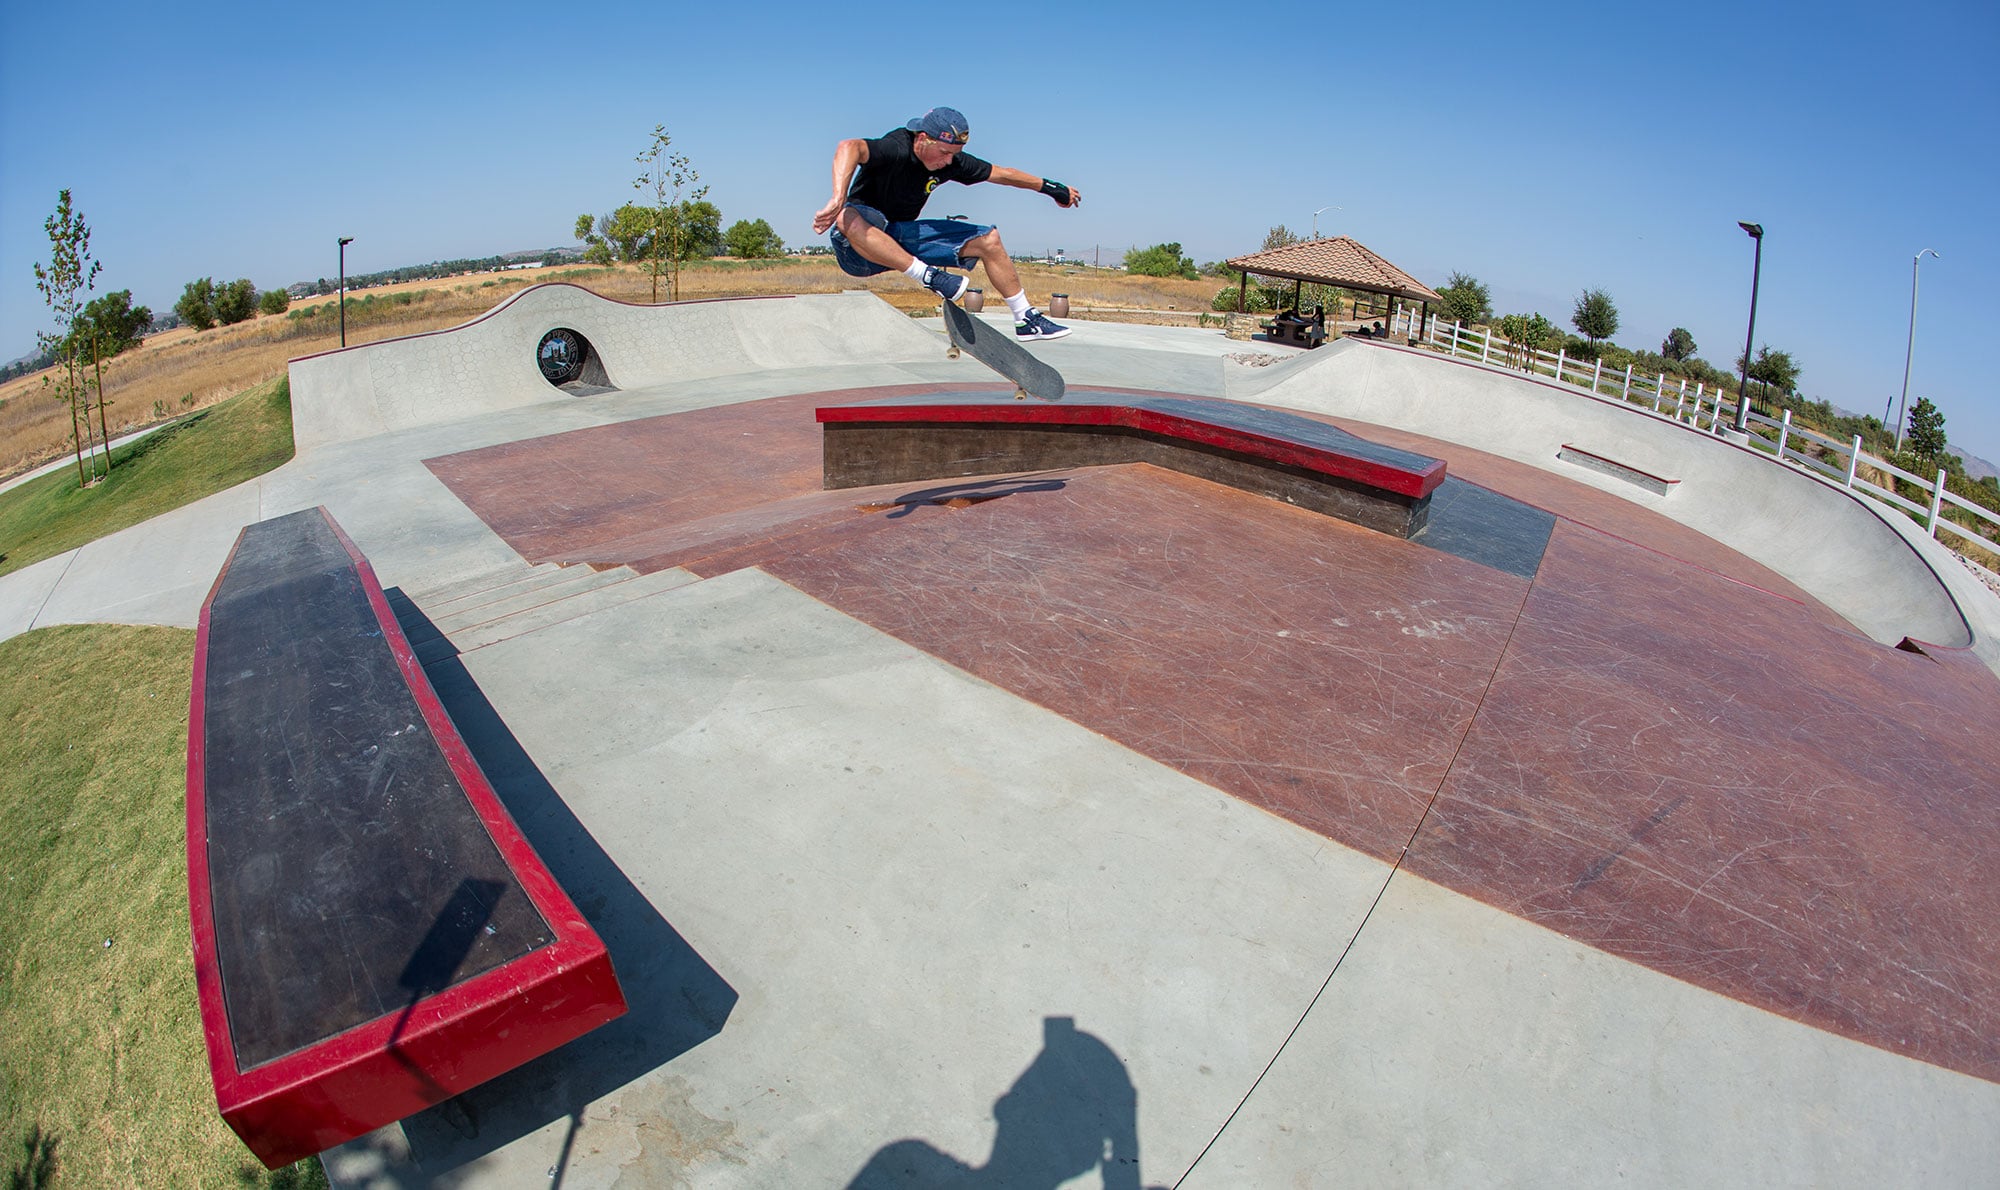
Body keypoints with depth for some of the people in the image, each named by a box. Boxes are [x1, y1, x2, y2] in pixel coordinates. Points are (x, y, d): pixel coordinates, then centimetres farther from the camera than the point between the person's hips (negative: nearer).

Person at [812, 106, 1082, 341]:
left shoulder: (951, 160, -4)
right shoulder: (895, 149, -25)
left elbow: (1001, 174, 8)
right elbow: (848, 147, -45)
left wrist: (1049, 186, 16)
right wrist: (838, 200, -60)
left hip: (903, 238, 7)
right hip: (860, 247, -6)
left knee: (987, 239, 1)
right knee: (847, 218, -42)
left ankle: (1026, 319, 10)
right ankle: (927, 276, -36)